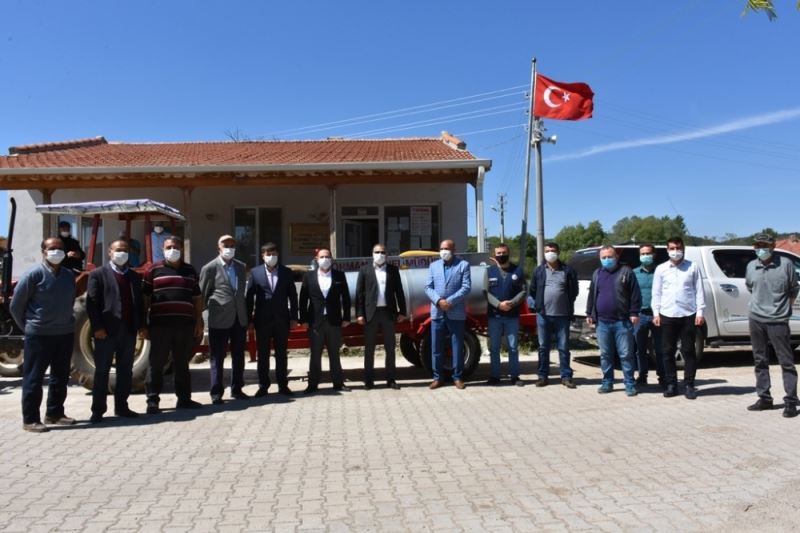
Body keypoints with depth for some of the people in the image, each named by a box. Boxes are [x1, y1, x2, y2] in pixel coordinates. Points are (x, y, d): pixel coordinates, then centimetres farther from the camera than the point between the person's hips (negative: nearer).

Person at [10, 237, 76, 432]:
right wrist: (28, 327, 1)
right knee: (33, 378, 2)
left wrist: (65, 322, 13)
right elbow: (16, 306, -5)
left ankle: (55, 413, 25)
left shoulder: (69, 275, 7)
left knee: (61, 376, 13)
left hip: (65, 334, 6)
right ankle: (30, 419, 9)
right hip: (39, 335, -6)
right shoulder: (34, 274, -10)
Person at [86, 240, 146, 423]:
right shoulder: (98, 274, -1)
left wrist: (141, 325, 7)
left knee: (126, 371, 9)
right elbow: (92, 303, -7)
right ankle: (98, 410, 8)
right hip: (106, 331, -5)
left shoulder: (134, 276, 15)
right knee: (102, 371, 1)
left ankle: (121, 407, 18)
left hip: (129, 331, 5)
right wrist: (97, 327, -15)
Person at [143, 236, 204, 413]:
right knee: (157, 363, 0)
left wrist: (199, 322, 10)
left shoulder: (190, 271, 14)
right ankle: (152, 401, 6)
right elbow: (144, 298, 3)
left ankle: (184, 398, 18)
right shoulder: (154, 270, 5)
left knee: (182, 363, 11)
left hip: (185, 324, 3)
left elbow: (197, 298, 16)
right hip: (160, 324, -3)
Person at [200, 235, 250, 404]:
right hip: (220, 319, -5)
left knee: (239, 357, 12)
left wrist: (246, 314, 12)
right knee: (217, 358, 3)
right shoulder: (209, 268, -4)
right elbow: (202, 294, 0)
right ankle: (216, 393, 12)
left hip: (240, 319, 5)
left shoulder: (241, 266, 11)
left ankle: (237, 389, 23)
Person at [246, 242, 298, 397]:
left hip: (282, 319, 1)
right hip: (262, 319, -1)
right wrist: (249, 319, -3)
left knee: (281, 353, 7)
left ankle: (283, 384, 16)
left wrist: (294, 317, 0)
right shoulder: (255, 272, 2)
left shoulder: (286, 272, 4)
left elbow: (292, 296, 5)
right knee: (263, 354, 6)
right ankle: (263, 386, 14)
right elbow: (249, 297, 1)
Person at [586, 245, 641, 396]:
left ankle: (630, 384, 6)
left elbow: (635, 294, -2)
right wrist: (589, 314, 13)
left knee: (626, 354, -1)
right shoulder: (597, 274, 15)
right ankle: (607, 383, 18)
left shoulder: (626, 272, 2)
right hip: (602, 322, 4)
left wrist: (634, 313, -7)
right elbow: (591, 295, 17)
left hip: (622, 322, -4)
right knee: (605, 355, 9)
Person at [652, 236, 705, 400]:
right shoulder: (661, 269, 9)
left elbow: (699, 290, 5)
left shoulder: (692, 267, 6)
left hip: (688, 315, -1)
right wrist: (656, 313, 2)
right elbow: (656, 293, 9)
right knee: (668, 351, 4)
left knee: (688, 351, 2)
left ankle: (689, 385, 10)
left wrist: (700, 312, -2)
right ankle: (671, 384, 12)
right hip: (667, 315, 1)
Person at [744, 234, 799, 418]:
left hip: (778, 320, -4)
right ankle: (764, 398, 19)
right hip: (756, 319, 4)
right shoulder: (751, 266, 5)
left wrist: (785, 307, 8)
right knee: (760, 361, 10)